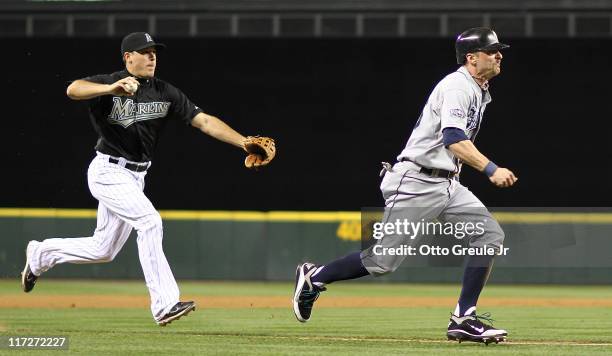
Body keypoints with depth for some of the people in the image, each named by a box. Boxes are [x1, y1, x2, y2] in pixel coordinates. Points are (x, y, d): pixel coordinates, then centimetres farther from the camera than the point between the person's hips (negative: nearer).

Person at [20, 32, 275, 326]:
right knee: (150, 222, -23)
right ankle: (164, 305, -23)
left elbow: (204, 120, -3)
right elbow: (73, 90, -33)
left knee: (103, 251, 14)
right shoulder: (107, 84, -13)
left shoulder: (165, 93, 3)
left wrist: (244, 143, -15)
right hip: (108, 171, -7)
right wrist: (112, 89, -50)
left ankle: (41, 254, 38)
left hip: (135, 177, 7)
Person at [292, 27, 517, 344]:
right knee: (382, 260, -6)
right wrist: (490, 170, -39)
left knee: (489, 234, -7)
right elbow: (454, 139, -30)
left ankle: (464, 319, -7)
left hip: (446, 184, 9)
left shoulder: (479, 92, 15)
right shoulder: (458, 86, -16)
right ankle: (313, 277, 15)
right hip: (415, 183, -9)